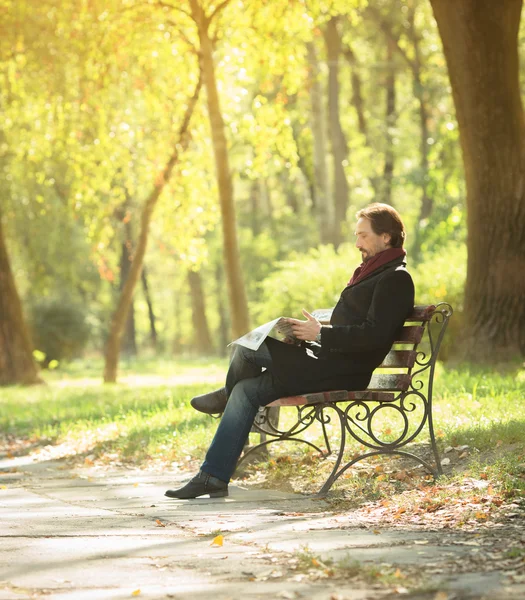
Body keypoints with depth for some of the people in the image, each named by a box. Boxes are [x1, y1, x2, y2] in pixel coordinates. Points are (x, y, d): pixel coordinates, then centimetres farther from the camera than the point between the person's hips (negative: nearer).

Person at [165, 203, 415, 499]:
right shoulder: (371, 272, 23)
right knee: (246, 390, -1)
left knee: (246, 350, -14)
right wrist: (316, 328, 9)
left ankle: (228, 394, 21)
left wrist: (320, 334, -19)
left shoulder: (396, 278, -10)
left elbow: (374, 334, -22)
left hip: (344, 372, -10)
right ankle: (214, 477, 5)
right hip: (330, 360, 10)